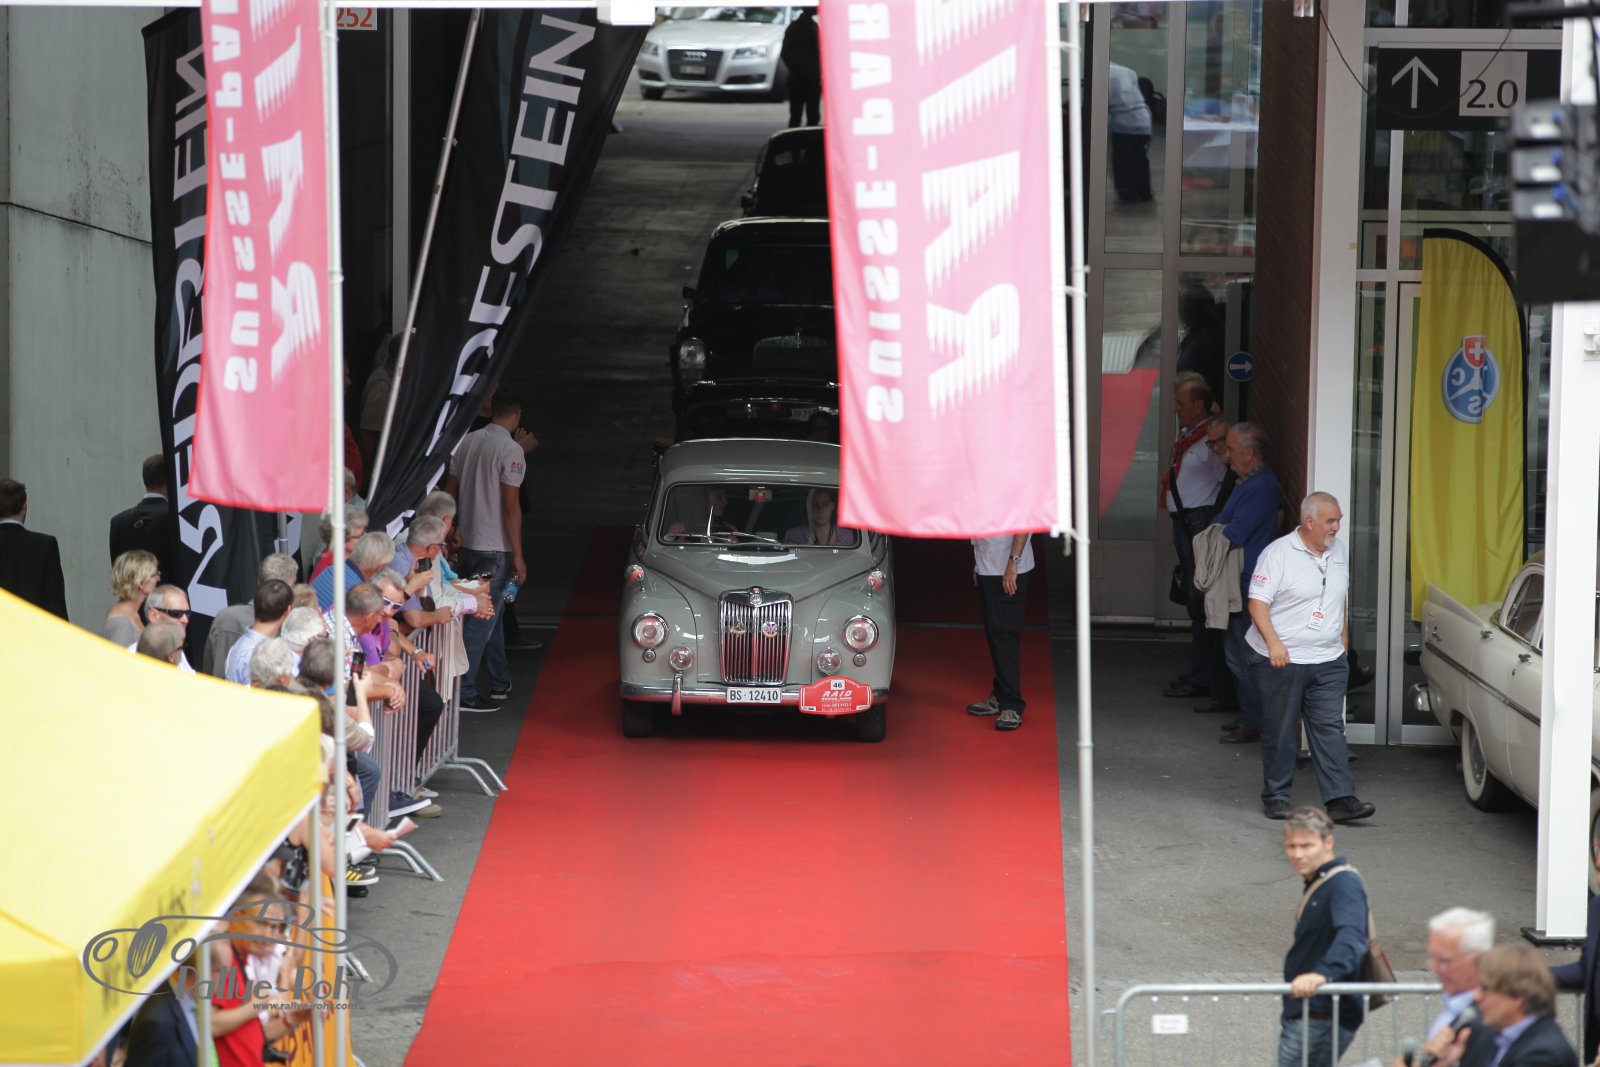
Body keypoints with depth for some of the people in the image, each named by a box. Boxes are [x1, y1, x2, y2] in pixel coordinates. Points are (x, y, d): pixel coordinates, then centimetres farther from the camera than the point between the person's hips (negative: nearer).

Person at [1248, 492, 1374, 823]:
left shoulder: (1339, 553, 11)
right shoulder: (1278, 553, -10)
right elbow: (1257, 602, -14)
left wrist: (1343, 643, 19)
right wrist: (1273, 643, -25)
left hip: (1327, 662, 5)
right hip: (1280, 659, -5)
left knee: (1330, 728, -3)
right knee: (1278, 732, 4)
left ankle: (1340, 798, -7)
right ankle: (1276, 797, 15)